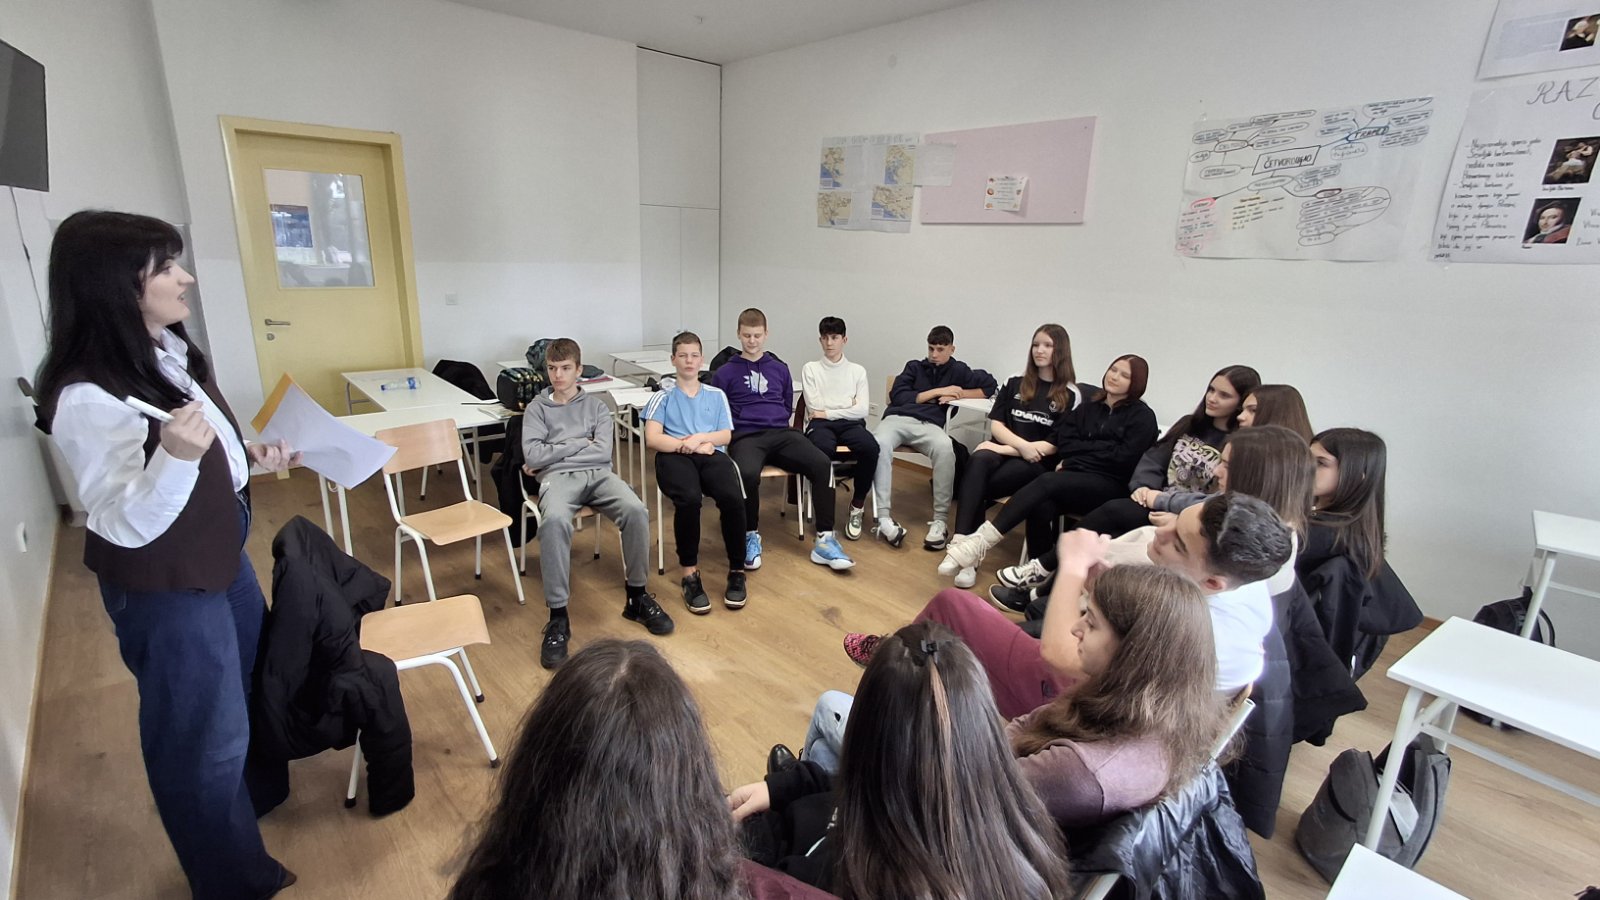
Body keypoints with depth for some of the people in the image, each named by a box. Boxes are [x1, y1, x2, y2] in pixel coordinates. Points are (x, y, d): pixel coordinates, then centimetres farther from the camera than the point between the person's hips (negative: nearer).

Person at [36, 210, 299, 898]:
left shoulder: (168, 348, -1)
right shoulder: (88, 397, -28)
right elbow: (126, 526, -29)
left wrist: (251, 455, 0)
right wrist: (176, 457, -44)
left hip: (222, 554, 9)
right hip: (164, 589, -8)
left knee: (251, 685, 28)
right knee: (204, 736, 11)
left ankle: (259, 791, 56)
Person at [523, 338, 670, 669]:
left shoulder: (596, 405, 20)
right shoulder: (537, 408, 17)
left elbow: (603, 452, 3)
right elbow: (533, 456, 1)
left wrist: (553, 452, 1)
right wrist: (580, 443, 2)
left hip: (598, 473, 2)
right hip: (558, 477, -1)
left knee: (636, 510, -31)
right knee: (554, 520, -38)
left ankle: (637, 596, -12)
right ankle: (558, 616, -29)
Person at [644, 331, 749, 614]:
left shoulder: (717, 395, 26)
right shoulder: (662, 397, 20)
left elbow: (726, 435, 15)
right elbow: (652, 439, 5)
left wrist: (700, 437, -5)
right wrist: (688, 445, -7)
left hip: (712, 455, 2)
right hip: (675, 456, -1)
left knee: (732, 498, -33)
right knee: (689, 499, -37)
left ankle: (737, 572, -16)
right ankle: (690, 574, -24)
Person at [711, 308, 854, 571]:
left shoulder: (779, 369, 21)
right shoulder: (725, 373, 12)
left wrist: (777, 423, 11)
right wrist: (731, 430, -4)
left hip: (780, 433, 3)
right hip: (745, 436, -3)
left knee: (821, 463, -27)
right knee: (748, 474, -39)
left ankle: (824, 540, -20)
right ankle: (751, 536, -12)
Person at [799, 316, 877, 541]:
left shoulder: (858, 371, 17)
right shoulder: (810, 369, 15)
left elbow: (861, 410, 3)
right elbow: (814, 407, 1)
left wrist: (828, 412, -2)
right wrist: (848, 404, 6)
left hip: (850, 424, 2)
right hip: (820, 424, -1)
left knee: (870, 447, -33)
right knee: (823, 450, -39)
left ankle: (857, 506, -13)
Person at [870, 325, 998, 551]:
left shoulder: (958, 371, 23)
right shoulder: (914, 367, 24)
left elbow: (989, 384, 20)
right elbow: (897, 396, 10)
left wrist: (959, 395, 7)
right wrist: (936, 392, 5)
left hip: (929, 424, 0)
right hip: (897, 418, 1)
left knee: (946, 448, -37)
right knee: (880, 444, -37)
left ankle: (940, 521, -30)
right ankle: (884, 517, -38)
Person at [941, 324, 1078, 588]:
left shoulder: (1070, 395, 4)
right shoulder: (1015, 384, 16)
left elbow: (1056, 444, -5)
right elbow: (996, 424, 7)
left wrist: (1008, 448, -12)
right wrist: (1022, 445, -12)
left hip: (1038, 464, -3)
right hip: (1003, 452, 3)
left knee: (979, 487, -30)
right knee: (978, 461, -34)